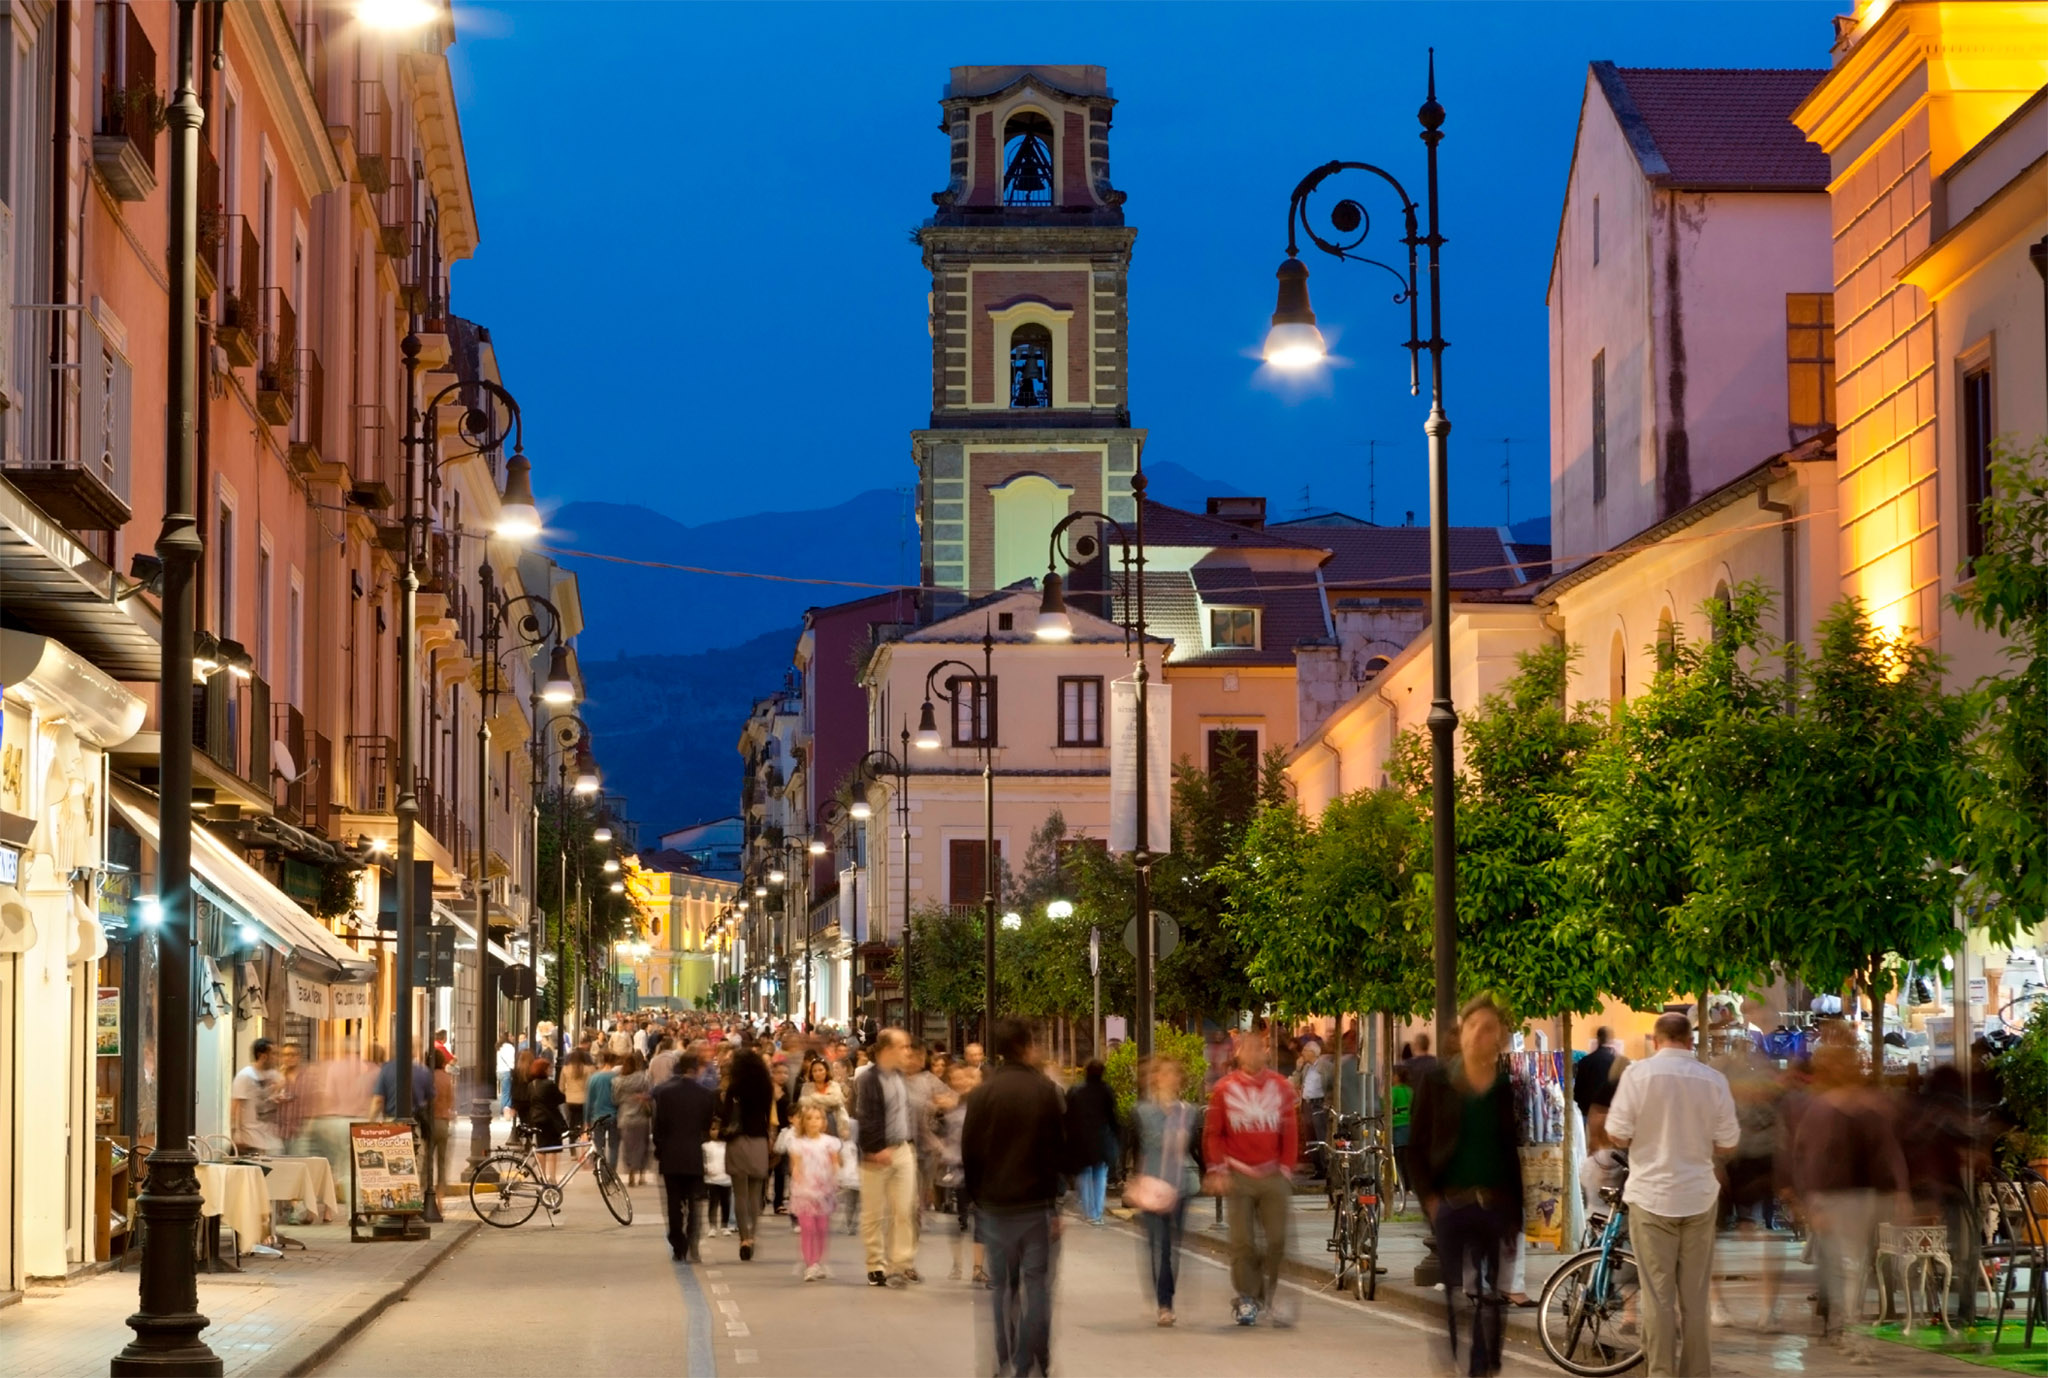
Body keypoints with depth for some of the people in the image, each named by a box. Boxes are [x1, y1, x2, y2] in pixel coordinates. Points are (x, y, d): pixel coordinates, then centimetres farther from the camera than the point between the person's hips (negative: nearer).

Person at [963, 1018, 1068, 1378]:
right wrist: (1056, 1203, 1)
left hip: (995, 1204, 1)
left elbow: (970, 1153, -1)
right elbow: (1059, 1149, -5)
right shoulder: (1045, 1091, -4)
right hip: (1036, 1202, -1)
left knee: (1003, 1287, 9)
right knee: (1036, 1284, 2)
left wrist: (976, 1197, 8)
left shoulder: (983, 1092, -3)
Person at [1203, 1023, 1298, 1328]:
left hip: (1273, 1176, 1)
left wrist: (1286, 1168, 2)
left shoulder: (1281, 1087, 5)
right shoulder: (1224, 1089, 3)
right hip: (1238, 1176, -1)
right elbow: (1212, 1133, 4)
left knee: (1278, 1240, -5)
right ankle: (1246, 1299, 4)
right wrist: (1217, 1171, -3)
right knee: (1241, 1242, -4)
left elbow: (1290, 1132, 8)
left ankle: (1273, 1299, 7)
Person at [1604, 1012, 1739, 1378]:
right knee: (1695, 1297, 10)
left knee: (1658, 1296, 2)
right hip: (1698, 1197, 2)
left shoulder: (1639, 1072, -9)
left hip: (1652, 1196, -2)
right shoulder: (1714, 1079, -4)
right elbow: (1728, 1144, 0)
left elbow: (1617, 1136, -8)